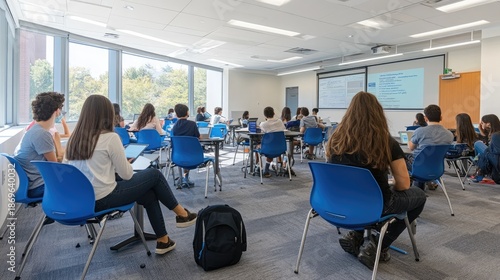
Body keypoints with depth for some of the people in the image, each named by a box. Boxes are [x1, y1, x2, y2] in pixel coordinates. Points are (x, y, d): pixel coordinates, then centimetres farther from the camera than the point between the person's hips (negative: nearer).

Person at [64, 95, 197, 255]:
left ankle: (162, 240, 25)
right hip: (103, 199, -7)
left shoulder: (74, 138, 4)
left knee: (150, 195, 19)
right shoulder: (110, 138, -15)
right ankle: (181, 214, 23)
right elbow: (127, 174, -10)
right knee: (154, 175, 10)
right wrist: (125, 163, 10)